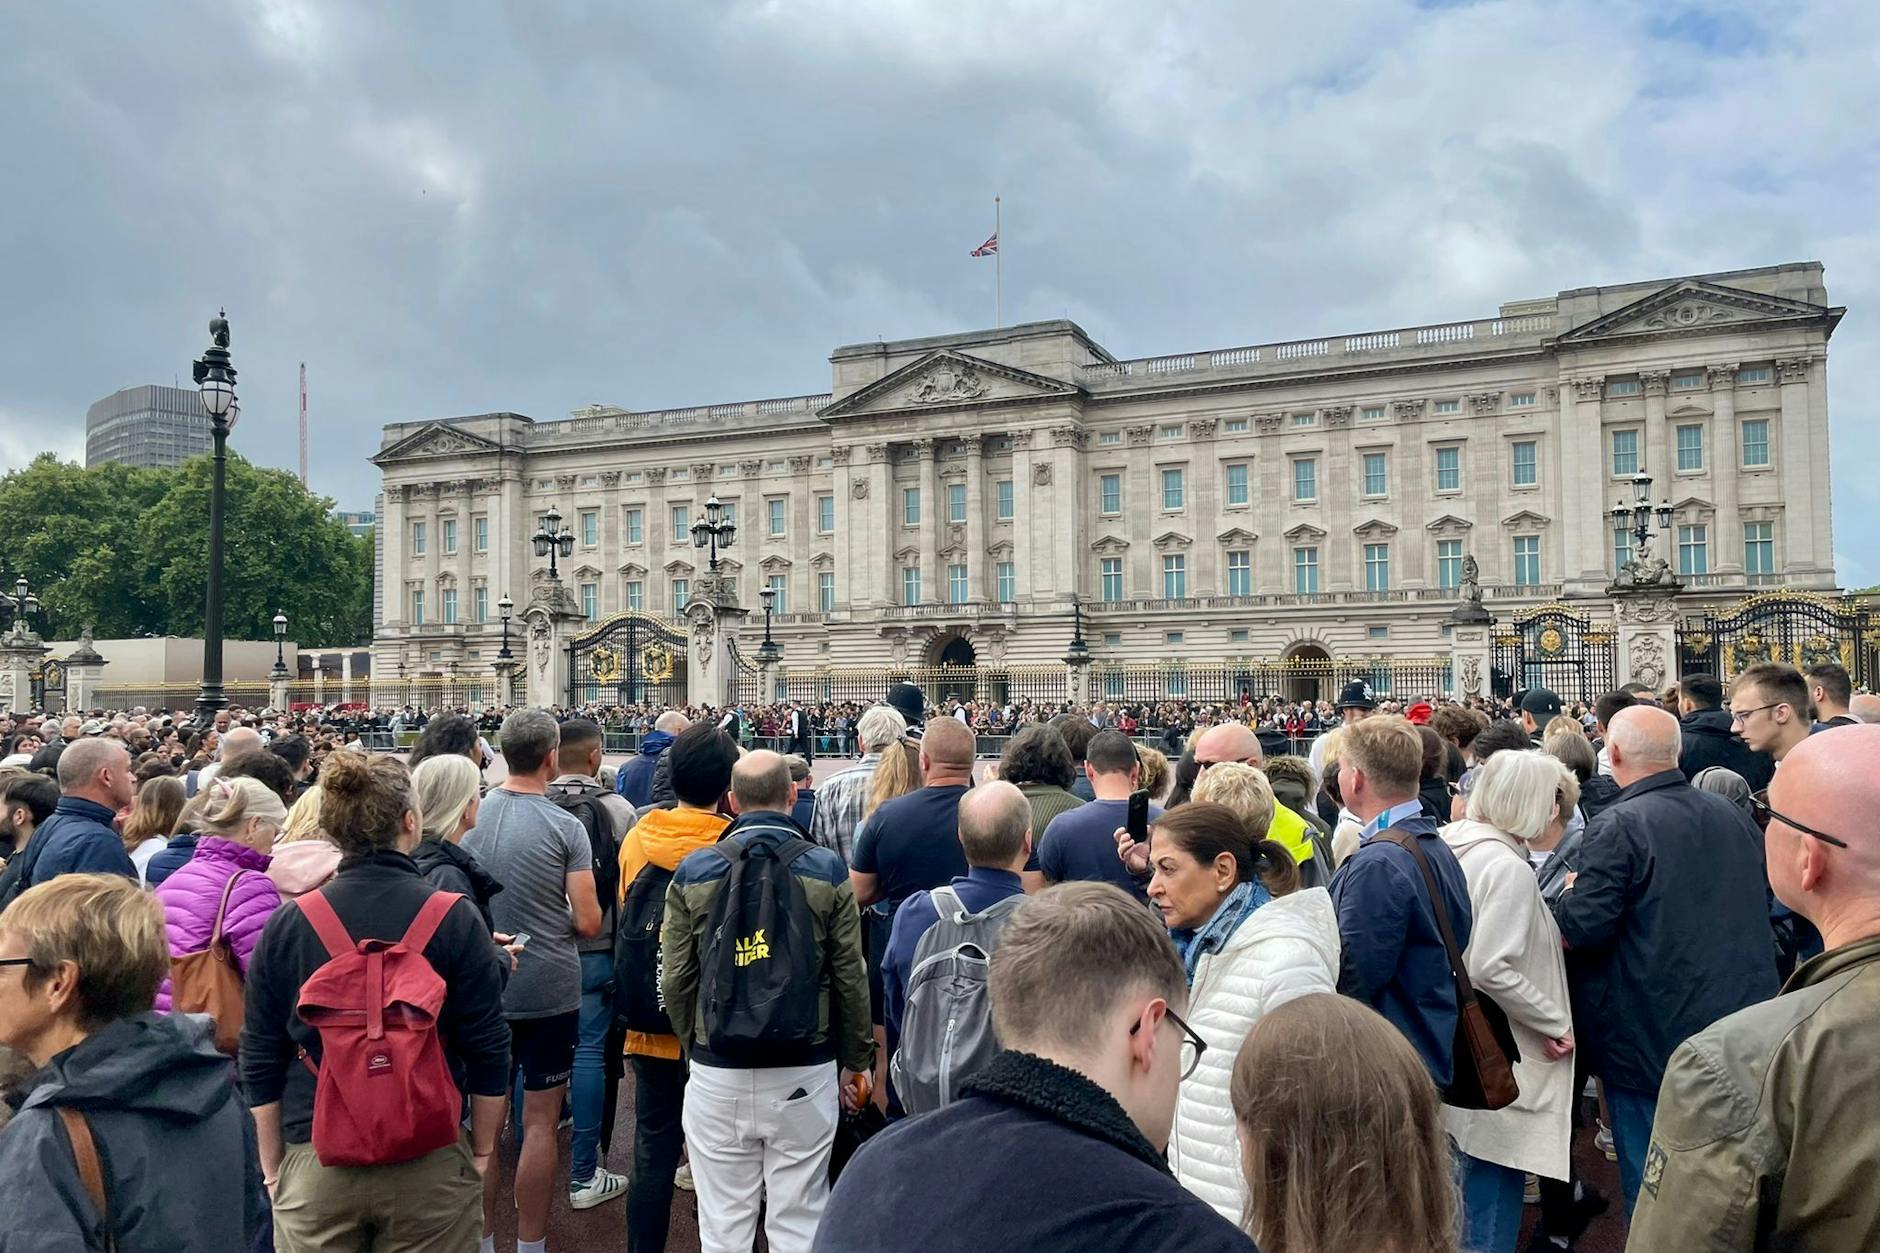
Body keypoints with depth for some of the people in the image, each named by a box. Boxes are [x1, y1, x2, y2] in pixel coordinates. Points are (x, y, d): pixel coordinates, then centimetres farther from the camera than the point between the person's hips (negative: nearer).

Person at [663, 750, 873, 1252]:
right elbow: (850, 976, -3)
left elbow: (677, 978, 1)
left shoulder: (694, 871, -2)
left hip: (717, 1074, 1)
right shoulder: (826, 869, -5)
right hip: (804, 1072, -1)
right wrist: (855, 1061, 9)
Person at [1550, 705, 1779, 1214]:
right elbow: (1763, 900, 19)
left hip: (1652, 1037, -7)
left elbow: (1581, 929, -23)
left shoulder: (1618, 826, -19)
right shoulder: (1732, 815, 4)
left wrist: (1571, 892, -3)